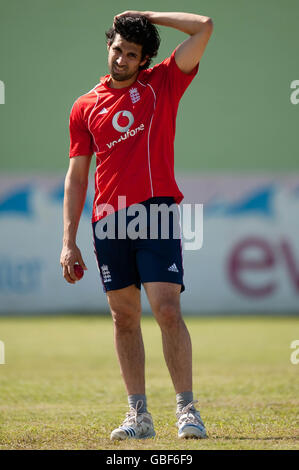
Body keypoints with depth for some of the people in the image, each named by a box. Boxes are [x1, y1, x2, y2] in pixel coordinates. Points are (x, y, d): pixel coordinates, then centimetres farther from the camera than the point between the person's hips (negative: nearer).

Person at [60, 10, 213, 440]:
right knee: (124, 318, 5)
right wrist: (69, 241, 9)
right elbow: (77, 176, 15)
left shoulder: (163, 84, 8)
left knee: (168, 311, -11)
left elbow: (204, 28, -1)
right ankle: (139, 415, 10)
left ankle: (187, 409, -5)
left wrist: (147, 16, 6)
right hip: (107, 221, 3)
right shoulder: (85, 107, 14)